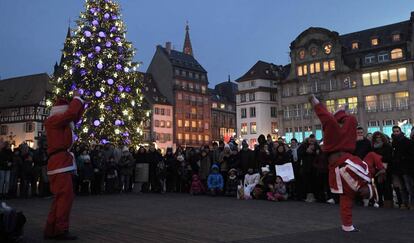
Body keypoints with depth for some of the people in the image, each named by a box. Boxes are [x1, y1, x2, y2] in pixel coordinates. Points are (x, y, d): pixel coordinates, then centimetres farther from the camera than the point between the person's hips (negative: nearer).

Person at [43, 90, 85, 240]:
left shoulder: (62, 123, 21)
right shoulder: (52, 120, -5)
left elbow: (76, 116, 33)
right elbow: (71, 112, -19)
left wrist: (80, 101, 23)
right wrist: (76, 97, -4)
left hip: (62, 163, 10)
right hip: (60, 163, -10)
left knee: (60, 197, 12)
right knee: (66, 196, -11)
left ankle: (51, 230, 16)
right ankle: (61, 231, -8)